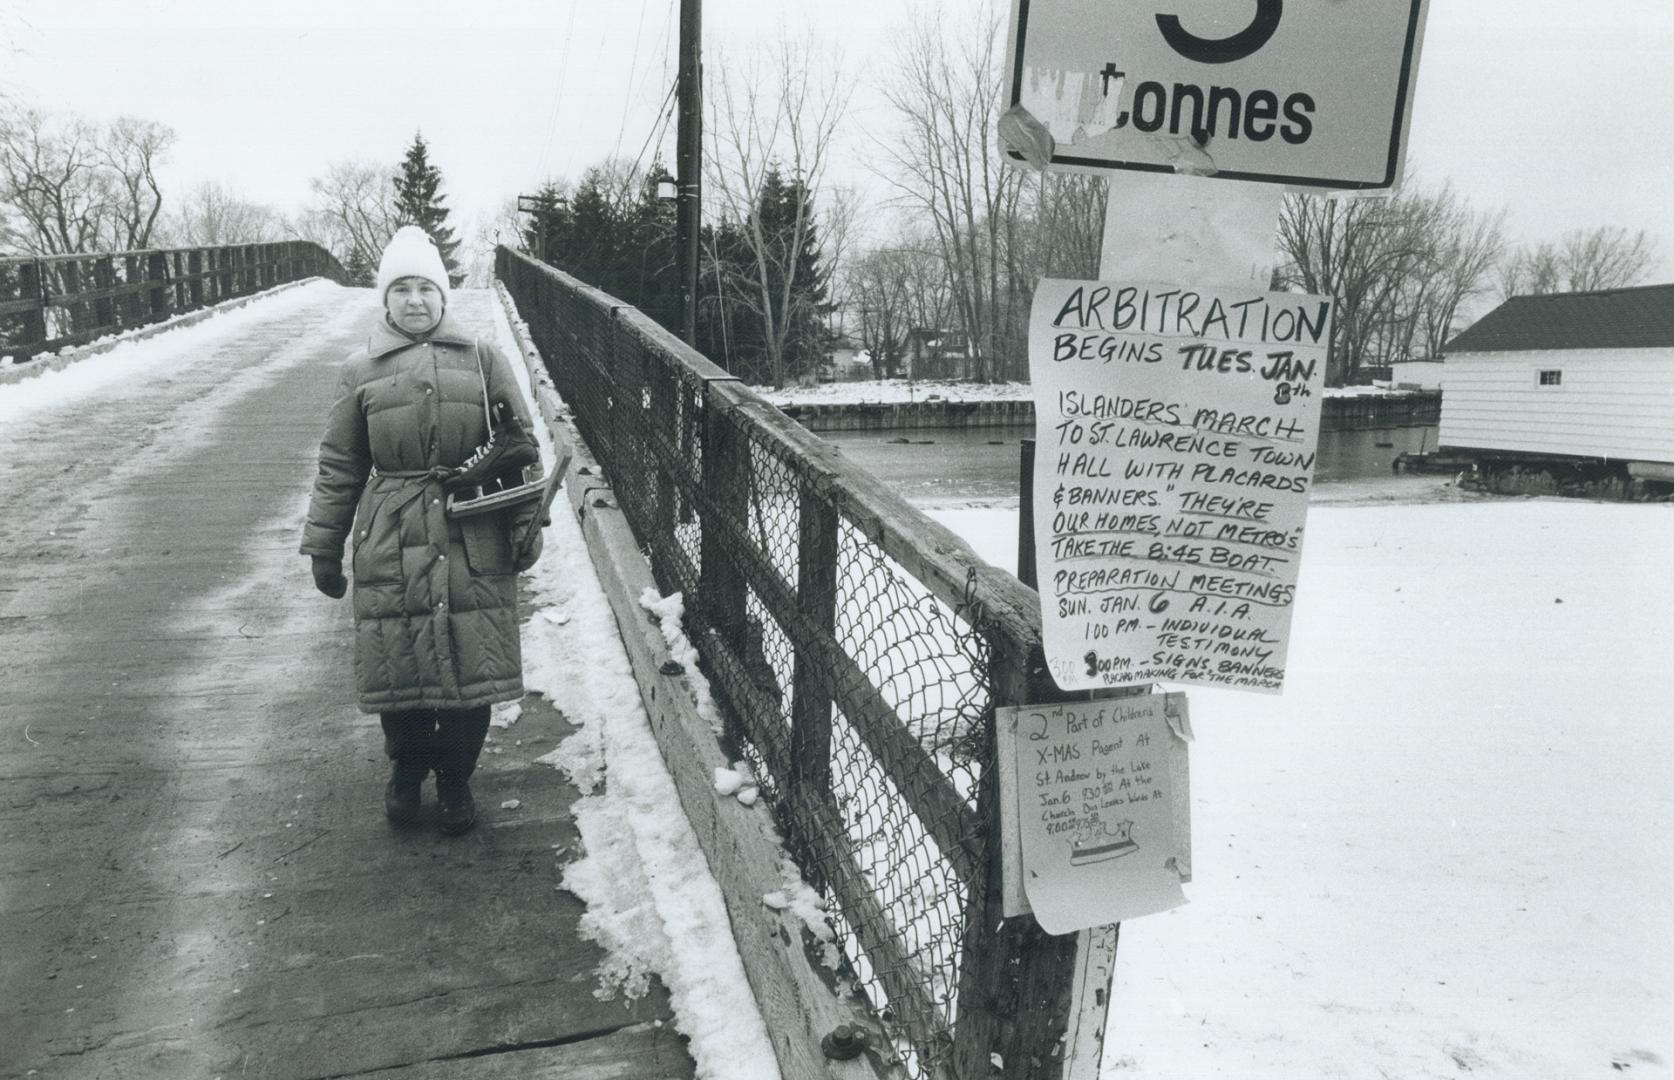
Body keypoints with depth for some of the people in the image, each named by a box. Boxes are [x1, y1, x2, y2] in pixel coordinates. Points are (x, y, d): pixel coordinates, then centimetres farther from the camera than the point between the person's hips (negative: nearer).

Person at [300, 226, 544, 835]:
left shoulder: (482, 360, 5)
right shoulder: (361, 371, 7)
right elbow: (339, 466, 10)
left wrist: (528, 523, -1)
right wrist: (323, 547, 10)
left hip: (473, 541, 0)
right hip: (391, 547, 1)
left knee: (472, 668, 4)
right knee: (397, 669, 6)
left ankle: (455, 782, 25)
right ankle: (407, 771, 33)